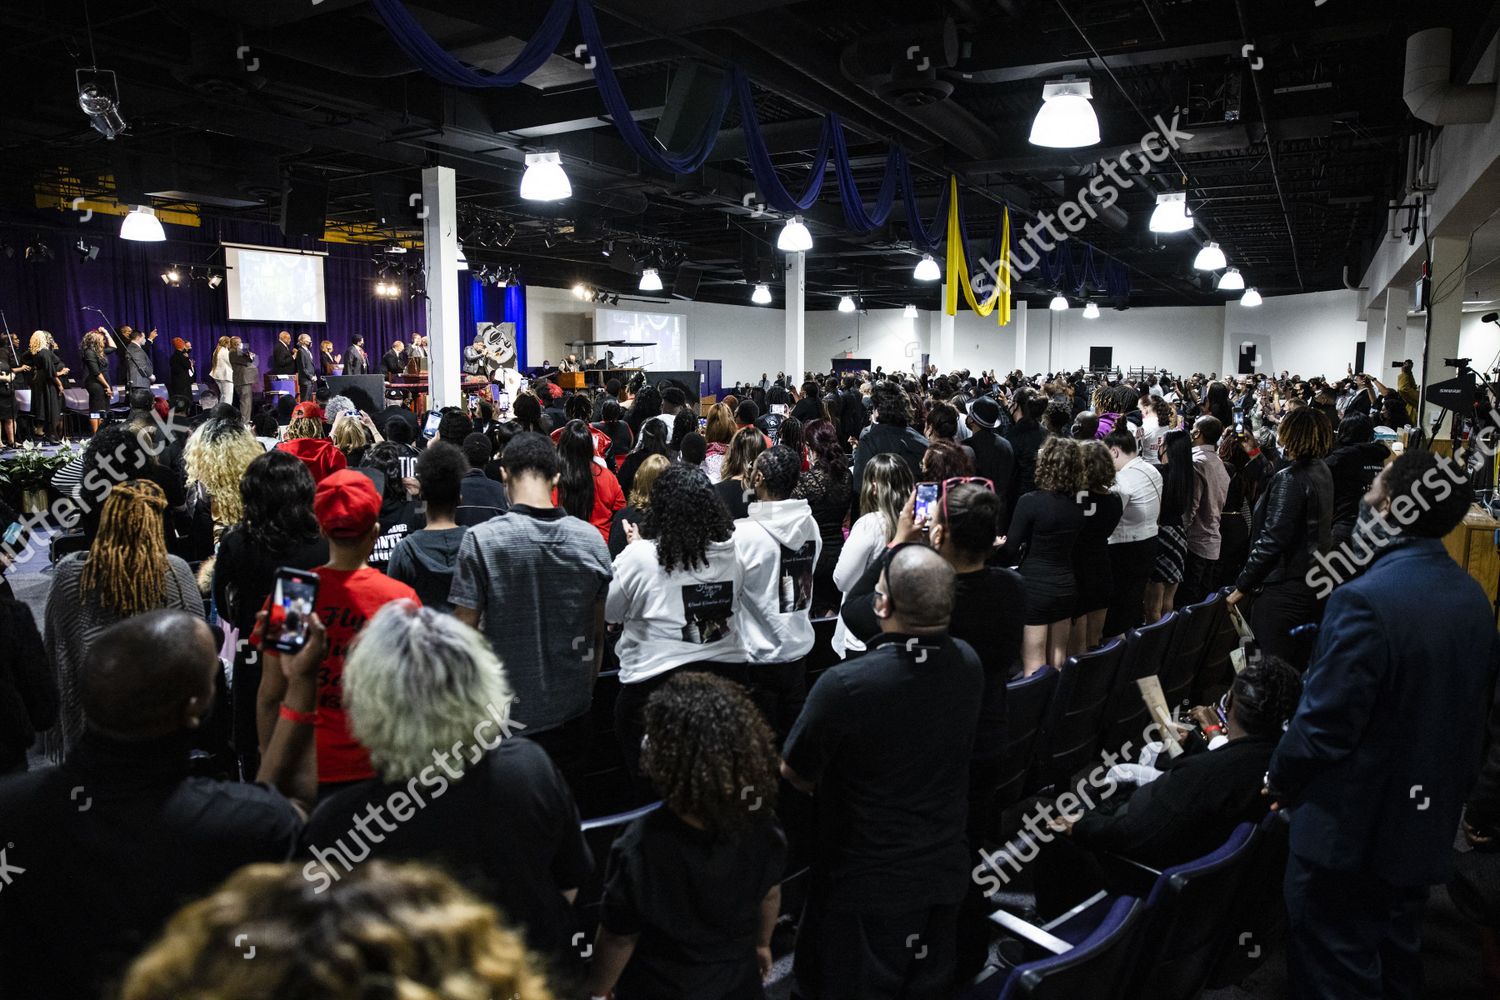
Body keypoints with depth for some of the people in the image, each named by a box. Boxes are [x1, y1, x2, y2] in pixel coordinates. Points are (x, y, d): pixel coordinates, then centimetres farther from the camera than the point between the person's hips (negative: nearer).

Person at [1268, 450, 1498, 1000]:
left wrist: (1280, 784, -7)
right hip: (1428, 826, 8)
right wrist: (1451, 786, 21)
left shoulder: (1366, 600, -27)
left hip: (1350, 830, -8)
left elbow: (1324, 723, -24)